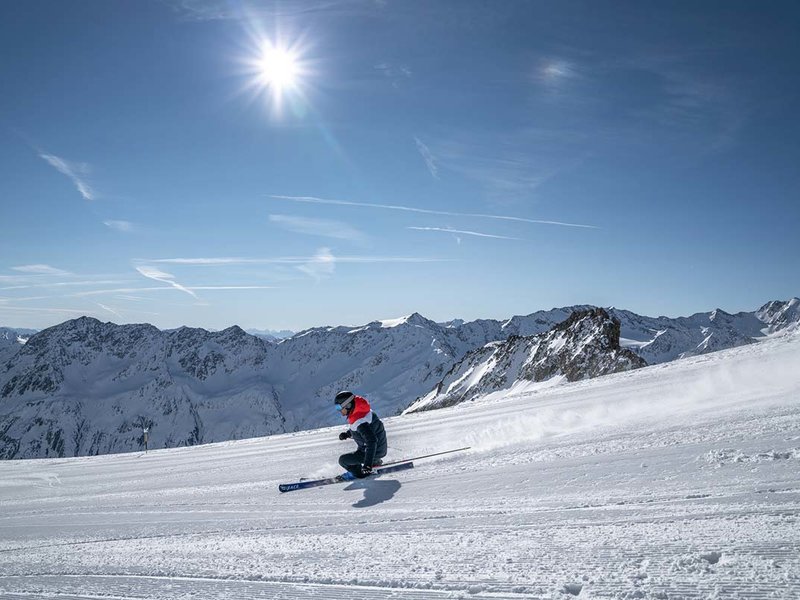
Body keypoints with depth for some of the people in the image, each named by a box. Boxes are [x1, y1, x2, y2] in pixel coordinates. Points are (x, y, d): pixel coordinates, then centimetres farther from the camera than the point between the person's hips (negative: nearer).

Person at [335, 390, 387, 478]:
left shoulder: (359, 421, -30)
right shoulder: (362, 411, -2)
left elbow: (371, 441, -35)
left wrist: (368, 464, -37)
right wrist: (347, 434, 10)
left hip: (375, 452, -9)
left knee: (343, 460, -7)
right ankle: (375, 462, 34)